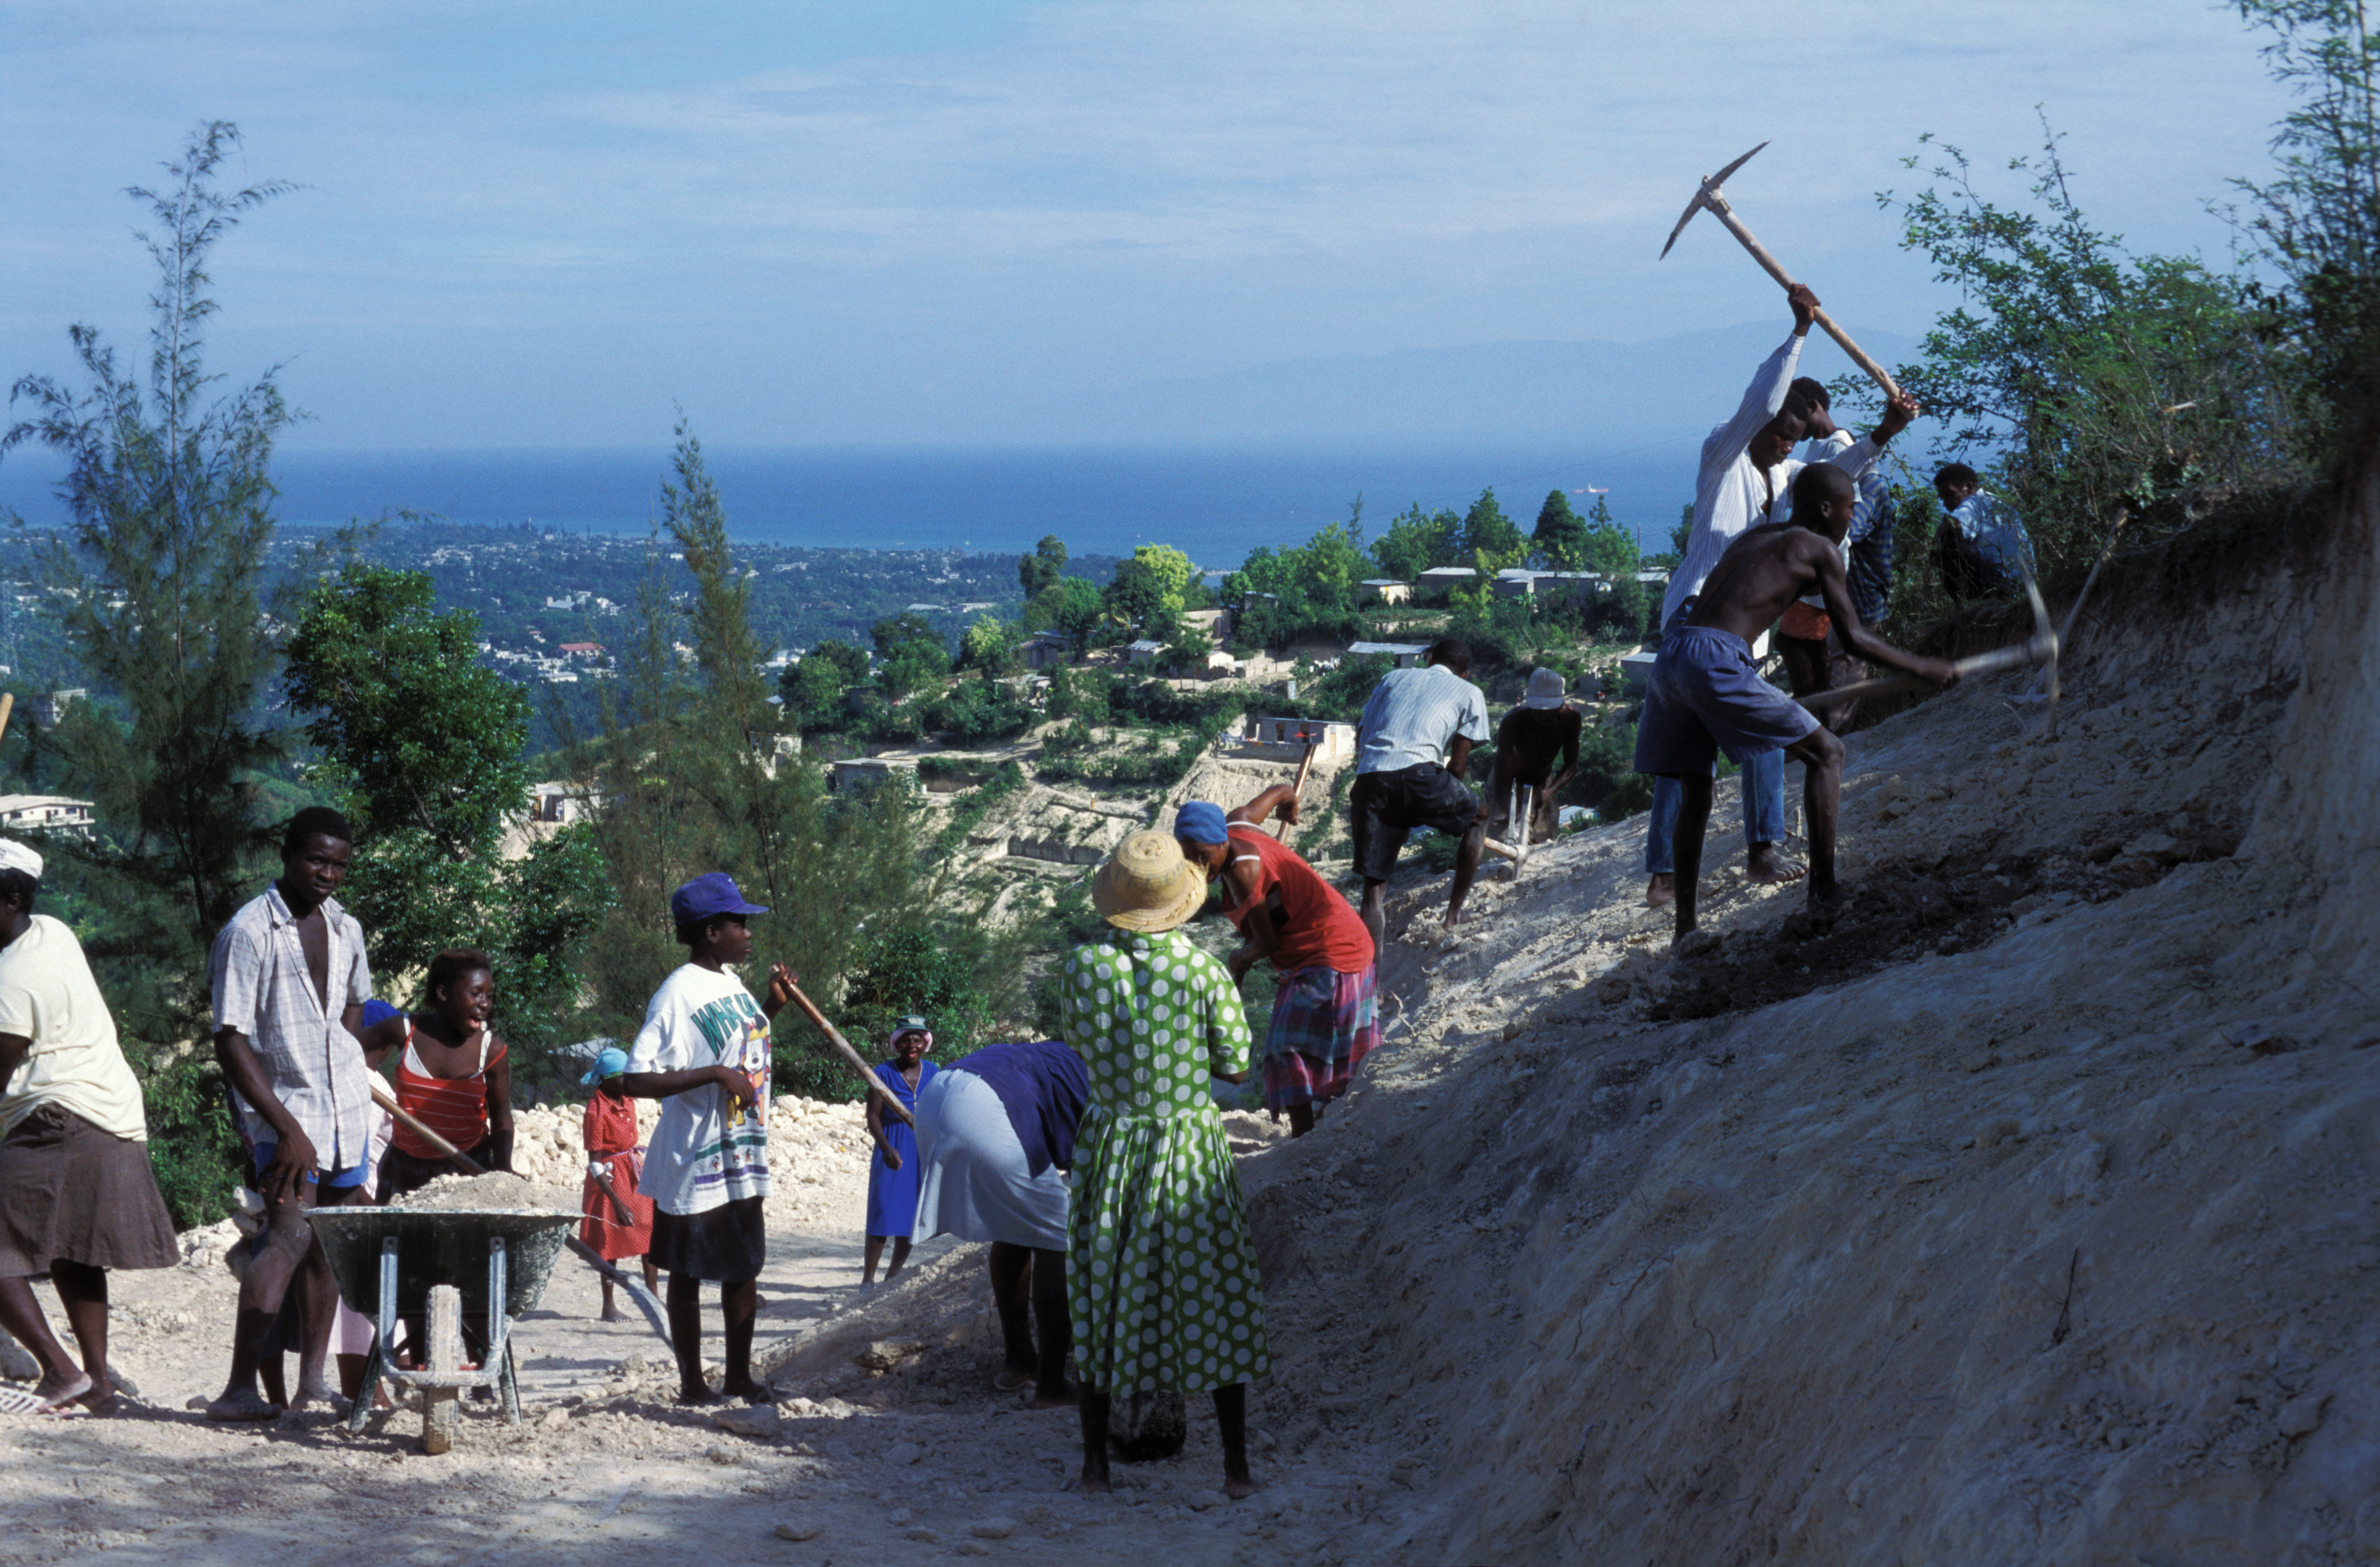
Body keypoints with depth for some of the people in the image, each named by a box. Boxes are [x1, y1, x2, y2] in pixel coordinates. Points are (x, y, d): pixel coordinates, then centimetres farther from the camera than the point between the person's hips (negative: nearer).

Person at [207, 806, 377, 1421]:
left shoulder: (345, 928, 9)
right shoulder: (249, 932, -12)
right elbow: (230, 1042, -16)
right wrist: (288, 1128, -20)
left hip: (345, 1110, 7)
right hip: (282, 1109, -7)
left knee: (327, 1241, 9)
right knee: (290, 1235, -19)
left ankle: (312, 1381, 15)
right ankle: (239, 1388, -22)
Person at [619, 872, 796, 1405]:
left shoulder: (731, 984, 9)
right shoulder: (680, 992, -18)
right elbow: (635, 1079, -25)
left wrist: (774, 1005, 13)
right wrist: (716, 1074, -28)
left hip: (743, 1157, 9)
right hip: (694, 1162, -9)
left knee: (745, 1266, 15)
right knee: (689, 1272, 4)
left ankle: (739, 1377, 26)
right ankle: (692, 1384, 13)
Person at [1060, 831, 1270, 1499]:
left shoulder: (1083, 967, -9)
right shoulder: (1204, 971, -13)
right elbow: (1237, 1067, -3)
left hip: (1111, 1148, 2)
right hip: (1192, 1148, -1)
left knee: (1102, 1300, 13)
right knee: (1215, 1298, 7)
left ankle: (1095, 1463, 16)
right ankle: (1237, 1468, 8)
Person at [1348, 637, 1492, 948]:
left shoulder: (1393, 678, 31)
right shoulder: (1469, 693, 22)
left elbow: (1360, 735, 28)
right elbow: (1459, 762, 15)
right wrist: (1443, 805, 29)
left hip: (1367, 779, 3)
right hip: (1416, 771, -3)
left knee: (1373, 885, 7)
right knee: (1476, 819, 26)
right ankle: (1456, 910, 23)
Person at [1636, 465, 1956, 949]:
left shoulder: (1753, 539, 30)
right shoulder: (1819, 549, 8)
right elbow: (1855, 639, 8)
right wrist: (1921, 668, 20)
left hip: (1670, 655, 7)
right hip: (1715, 660, -7)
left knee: (1695, 796, 18)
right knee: (1825, 751, 7)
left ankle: (1684, 928, 15)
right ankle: (1824, 888, 2)